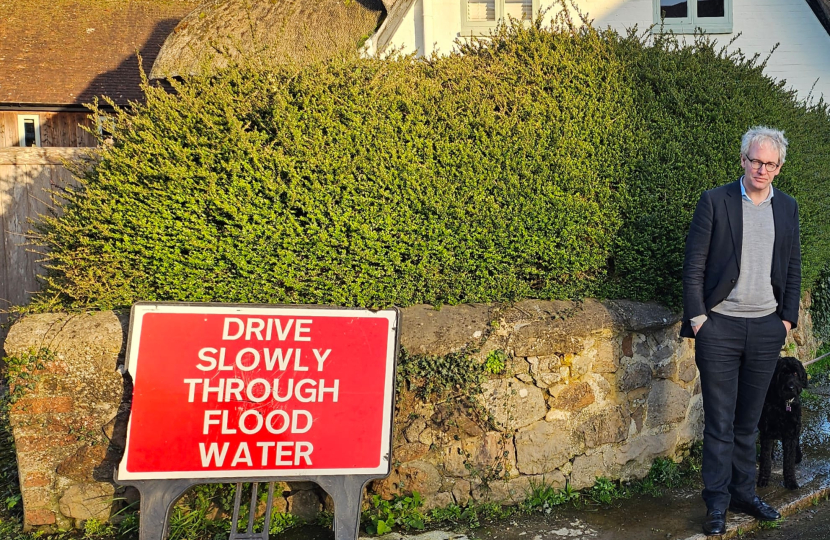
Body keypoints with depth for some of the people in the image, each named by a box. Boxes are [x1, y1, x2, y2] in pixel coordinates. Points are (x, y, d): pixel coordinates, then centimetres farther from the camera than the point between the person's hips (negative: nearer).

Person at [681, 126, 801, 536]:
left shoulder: (787, 208, 9)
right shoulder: (715, 202, -3)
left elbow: (793, 269, 15)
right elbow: (694, 266, -5)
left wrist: (788, 318, 8)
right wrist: (697, 317, -10)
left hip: (766, 329, 4)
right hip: (720, 328, -3)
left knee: (748, 420, 13)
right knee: (719, 422, 1)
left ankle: (743, 493, 26)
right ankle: (717, 504, 11)